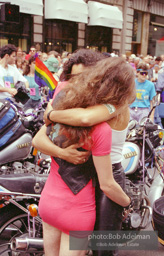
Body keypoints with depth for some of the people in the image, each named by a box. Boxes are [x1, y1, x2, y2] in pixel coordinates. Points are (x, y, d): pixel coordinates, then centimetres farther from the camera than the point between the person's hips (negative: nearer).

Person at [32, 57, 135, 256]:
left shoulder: (66, 105, -7)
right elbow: (107, 185, -18)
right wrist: (126, 201, 0)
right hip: (76, 210, -6)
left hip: (47, 201, 6)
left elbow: (37, 140, 1)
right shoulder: (100, 129, -25)